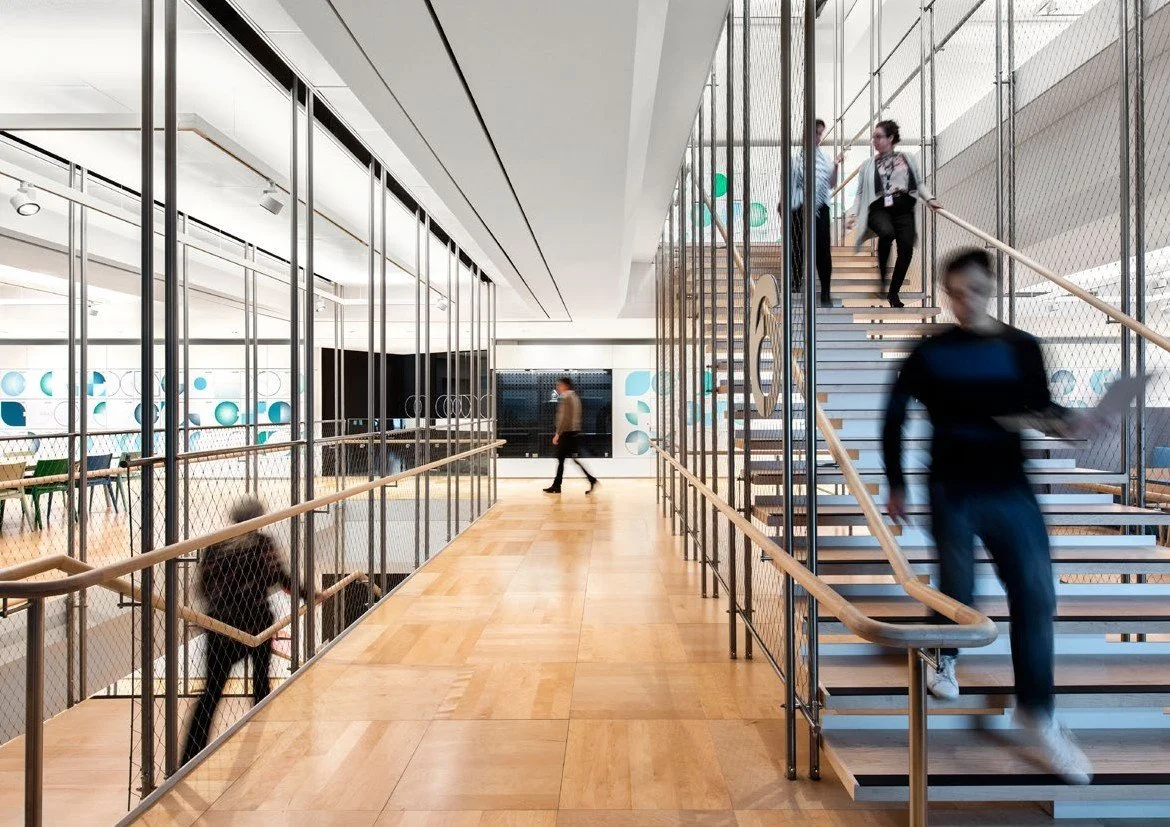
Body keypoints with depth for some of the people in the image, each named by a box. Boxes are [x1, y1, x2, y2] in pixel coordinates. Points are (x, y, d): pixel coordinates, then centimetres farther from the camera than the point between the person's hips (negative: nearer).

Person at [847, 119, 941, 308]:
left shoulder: (906, 159, 17)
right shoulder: (868, 165, 15)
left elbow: (919, 183, 19)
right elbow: (860, 193, 13)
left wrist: (929, 199, 3)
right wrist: (854, 214, 0)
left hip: (903, 208, 2)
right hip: (879, 208, -2)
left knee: (906, 247, -14)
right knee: (887, 232, -36)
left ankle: (893, 293, 1)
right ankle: (883, 273, -14)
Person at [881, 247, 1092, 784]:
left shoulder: (1022, 348, 4)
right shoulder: (929, 353, -1)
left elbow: (1037, 408, 11)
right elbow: (894, 419, 3)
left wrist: (1065, 419, -13)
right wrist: (896, 486, 4)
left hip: (1011, 489, 2)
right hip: (953, 492, -2)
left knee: (1035, 594, -1)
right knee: (957, 587, 5)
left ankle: (1037, 713, 13)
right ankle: (945, 658, 36)